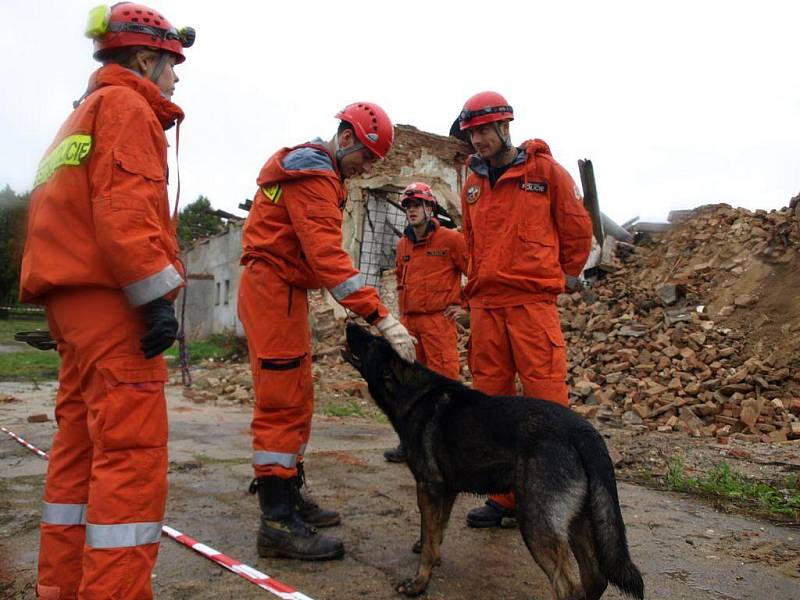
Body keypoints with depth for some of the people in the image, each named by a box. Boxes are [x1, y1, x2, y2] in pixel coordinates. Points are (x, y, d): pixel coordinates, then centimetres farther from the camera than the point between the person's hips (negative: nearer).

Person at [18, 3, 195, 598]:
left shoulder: (84, 115, 28)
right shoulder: (126, 105, -2)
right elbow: (125, 209, -17)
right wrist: (158, 297, -20)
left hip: (75, 298, 10)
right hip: (112, 297, -10)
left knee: (81, 445, 12)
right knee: (132, 449, -10)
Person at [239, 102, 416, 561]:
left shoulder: (317, 171, 17)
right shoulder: (314, 176, -16)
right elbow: (328, 255, -28)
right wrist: (381, 317, -33)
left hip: (286, 289, 10)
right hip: (274, 288, -10)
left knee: (297, 398, 13)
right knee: (282, 402, -10)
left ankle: (288, 495, 23)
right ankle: (277, 522, -4)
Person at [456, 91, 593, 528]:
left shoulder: (545, 170, 1)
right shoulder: (473, 183, 16)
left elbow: (577, 230, 7)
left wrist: (558, 276, 11)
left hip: (533, 302, -5)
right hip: (484, 304, 5)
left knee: (545, 398, -6)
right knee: (491, 399, 6)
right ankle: (503, 497, 17)